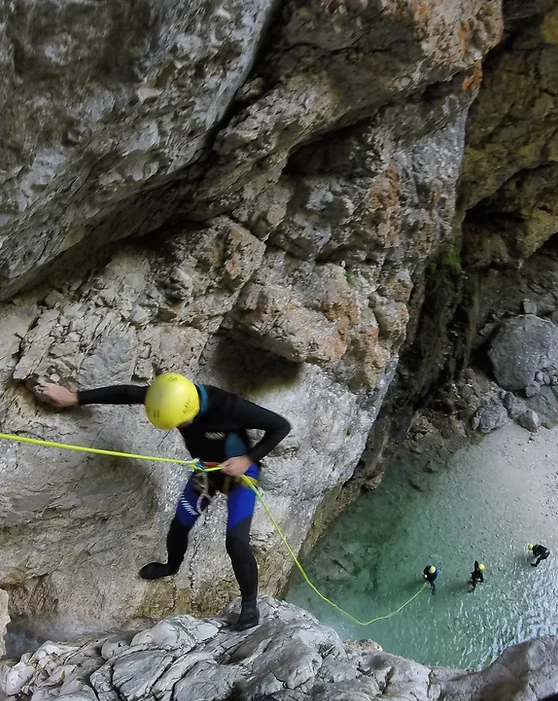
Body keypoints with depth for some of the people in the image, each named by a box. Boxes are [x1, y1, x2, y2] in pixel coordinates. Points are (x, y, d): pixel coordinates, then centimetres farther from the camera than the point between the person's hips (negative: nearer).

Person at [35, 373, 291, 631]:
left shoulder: (229, 407, -40)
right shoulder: (172, 397, -26)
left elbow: (281, 426, -31)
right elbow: (127, 393, -15)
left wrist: (248, 459, -34)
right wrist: (73, 397, -14)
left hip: (239, 471, -5)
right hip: (205, 470, 5)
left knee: (236, 541, -14)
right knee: (179, 525, 16)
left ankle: (250, 604, 10)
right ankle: (172, 565, 50)